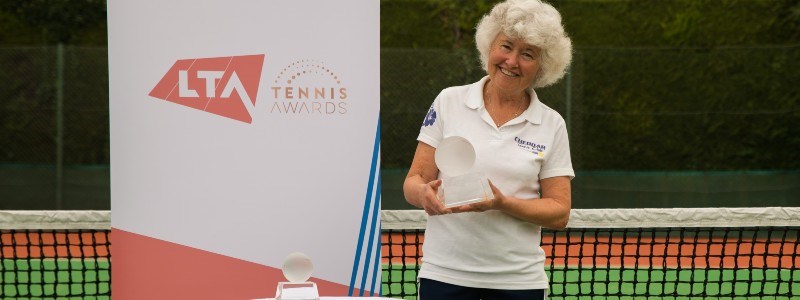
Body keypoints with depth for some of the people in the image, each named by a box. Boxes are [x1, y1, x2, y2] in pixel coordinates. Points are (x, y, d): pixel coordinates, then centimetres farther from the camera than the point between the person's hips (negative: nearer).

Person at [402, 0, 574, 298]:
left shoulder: (552, 125, 3)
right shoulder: (449, 101, 3)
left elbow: (559, 213, -1)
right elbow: (412, 183, 2)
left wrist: (502, 203, -17)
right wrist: (425, 193, -21)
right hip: (444, 273, 0)